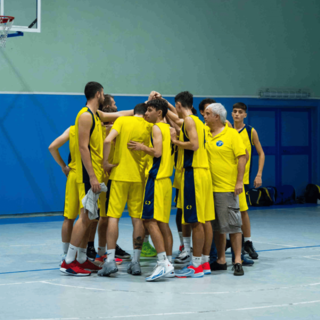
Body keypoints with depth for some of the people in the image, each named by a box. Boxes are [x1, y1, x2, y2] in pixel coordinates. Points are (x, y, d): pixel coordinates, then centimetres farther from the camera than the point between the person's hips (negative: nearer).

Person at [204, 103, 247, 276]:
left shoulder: (231, 134, -7)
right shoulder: (205, 133, 9)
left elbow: (242, 157, -9)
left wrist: (239, 181, -14)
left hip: (228, 187, -6)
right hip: (210, 187, 6)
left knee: (233, 224, -3)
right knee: (217, 226, 11)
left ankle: (237, 261, 0)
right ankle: (221, 260, 19)